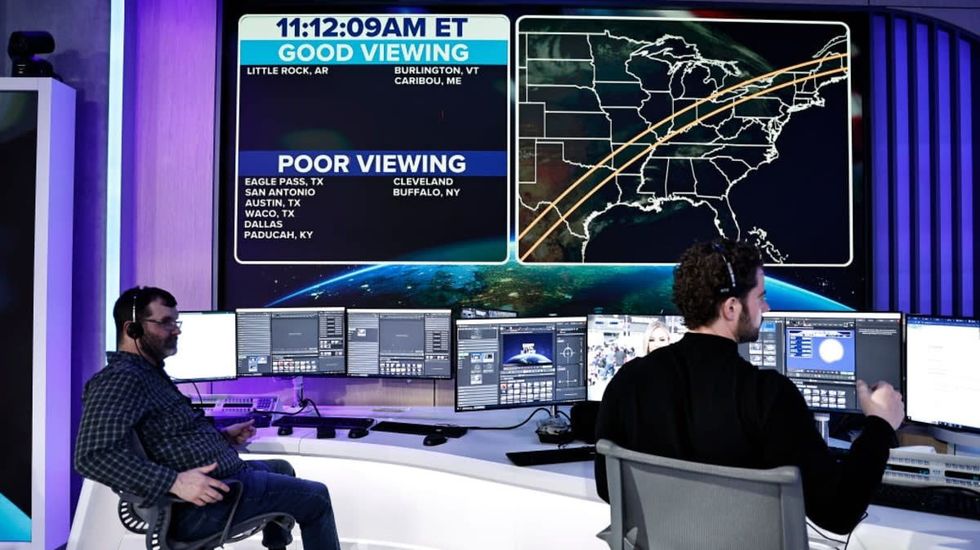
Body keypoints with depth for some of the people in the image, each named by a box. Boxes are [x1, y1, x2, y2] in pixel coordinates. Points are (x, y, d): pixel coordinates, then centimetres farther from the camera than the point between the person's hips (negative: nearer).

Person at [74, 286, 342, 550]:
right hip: (203, 500, -11)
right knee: (316, 498, -1)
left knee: (282, 469, 32)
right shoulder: (122, 379, -19)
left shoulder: (149, 372, 15)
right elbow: (93, 455, -32)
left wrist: (222, 437, 14)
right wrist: (174, 482, -36)